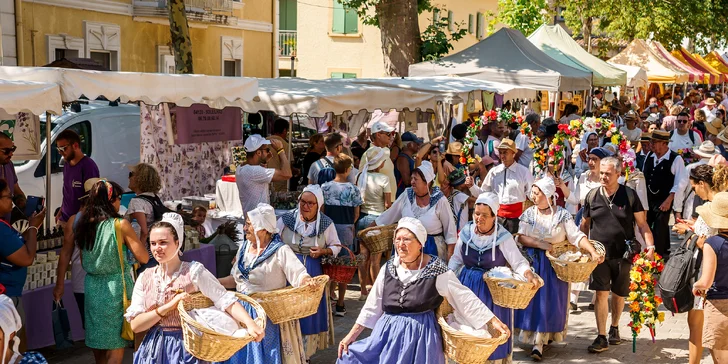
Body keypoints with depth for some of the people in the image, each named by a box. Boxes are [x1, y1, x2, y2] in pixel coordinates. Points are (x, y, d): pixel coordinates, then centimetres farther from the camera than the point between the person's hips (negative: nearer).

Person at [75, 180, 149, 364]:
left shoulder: (85, 224, 5)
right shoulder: (120, 224, -12)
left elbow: (83, 261, 13)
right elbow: (143, 257, -12)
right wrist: (129, 234, 2)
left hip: (92, 286, 6)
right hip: (115, 286, -6)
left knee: (99, 340, 17)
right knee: (116, 345, 4)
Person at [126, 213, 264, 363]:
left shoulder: (194, 271, -9)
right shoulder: (145, 278, 1)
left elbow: (225, 300, -16)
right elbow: (135, 325, -5)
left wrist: (251, 324, -32)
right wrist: (169, 306, -17)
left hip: (186, 347, -3)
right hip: (153, 349, 3)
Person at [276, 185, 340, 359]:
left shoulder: (326, 223, -4)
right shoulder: (286, 219, -6)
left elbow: (336, 246, 6)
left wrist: (323, 251, -14)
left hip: (313, 274, 1)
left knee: (310, 311, 9)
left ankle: (305, 354, 26)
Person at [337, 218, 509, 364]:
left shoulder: (436, 270, -9)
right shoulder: (388, 268, 3)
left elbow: (465, 298, -7)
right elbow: (373, 306, 10)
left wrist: (494, 321, -12)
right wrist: (351, 335, 8)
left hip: (421, 338, -4)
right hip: (388, 335, 4)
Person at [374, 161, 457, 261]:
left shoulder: (439, 200, -12)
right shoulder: (407, 195, -2)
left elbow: (450, 227, -7)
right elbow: (390, 214, 8)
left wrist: (450, 255, -8)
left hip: (432, 249, -3)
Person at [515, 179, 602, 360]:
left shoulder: (562, 214, -5)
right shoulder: (529, 213, 0)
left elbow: (577, 236, -13)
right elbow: (520, 237, -7)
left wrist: (593, 252, -27)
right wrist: (542, 245, -19)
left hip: (554, 264, -2)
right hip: (532, 262, 2)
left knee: (549, 301, -3)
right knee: (532, 299, 2)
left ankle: (539, 343, -1)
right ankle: (538, 338, 15)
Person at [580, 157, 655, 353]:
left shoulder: (629, 195, -3)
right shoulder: (592, 196, 2)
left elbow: (642, 223, -2)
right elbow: (585, 224, 12)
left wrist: (650, 245, -14)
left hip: (623, 254, 0)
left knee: (619, 294, 12)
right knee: (601, 293, -7)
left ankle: (614, 328, 35)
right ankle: (601, 337, -3)